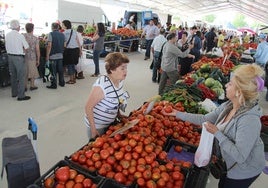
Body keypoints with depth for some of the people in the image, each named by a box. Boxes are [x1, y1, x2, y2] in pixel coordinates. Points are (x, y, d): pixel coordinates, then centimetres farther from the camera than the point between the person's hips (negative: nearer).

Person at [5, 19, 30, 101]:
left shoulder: (7, 35, 4)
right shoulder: (20, 36, -14)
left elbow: (6, 47, 8)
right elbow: (26, 47, -8)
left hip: (10, 56, 7)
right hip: (19, 57, -6)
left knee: (13, 75, 16)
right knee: (21, 76, -1)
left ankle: (14, 93, 27)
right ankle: (21, 95, 0)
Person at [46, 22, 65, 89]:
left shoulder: (51, 34, -8)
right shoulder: (62, 34, 8)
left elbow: (49, 46, -13)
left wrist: (47, 55, -9)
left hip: (53, 56, -5)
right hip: (60, 55, 5)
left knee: (53, 71, 0)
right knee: (60, 70, 14)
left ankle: (54, 85, 4)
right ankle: (62, 83, 22)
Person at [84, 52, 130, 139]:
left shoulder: (120, 81, -6)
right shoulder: (102, 85, -30)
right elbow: (88, 107, -23)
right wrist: (93, 130, -20)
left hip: (110, 123, 7)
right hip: (97, 126, -7)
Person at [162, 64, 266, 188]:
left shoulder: (249, 120, -35)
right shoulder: (228, 106, -11)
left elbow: (239, 156, -32)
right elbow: (204, 119, -3)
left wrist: (217, 133, -31)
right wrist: (177, 114, -4)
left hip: (244, 171, -6)